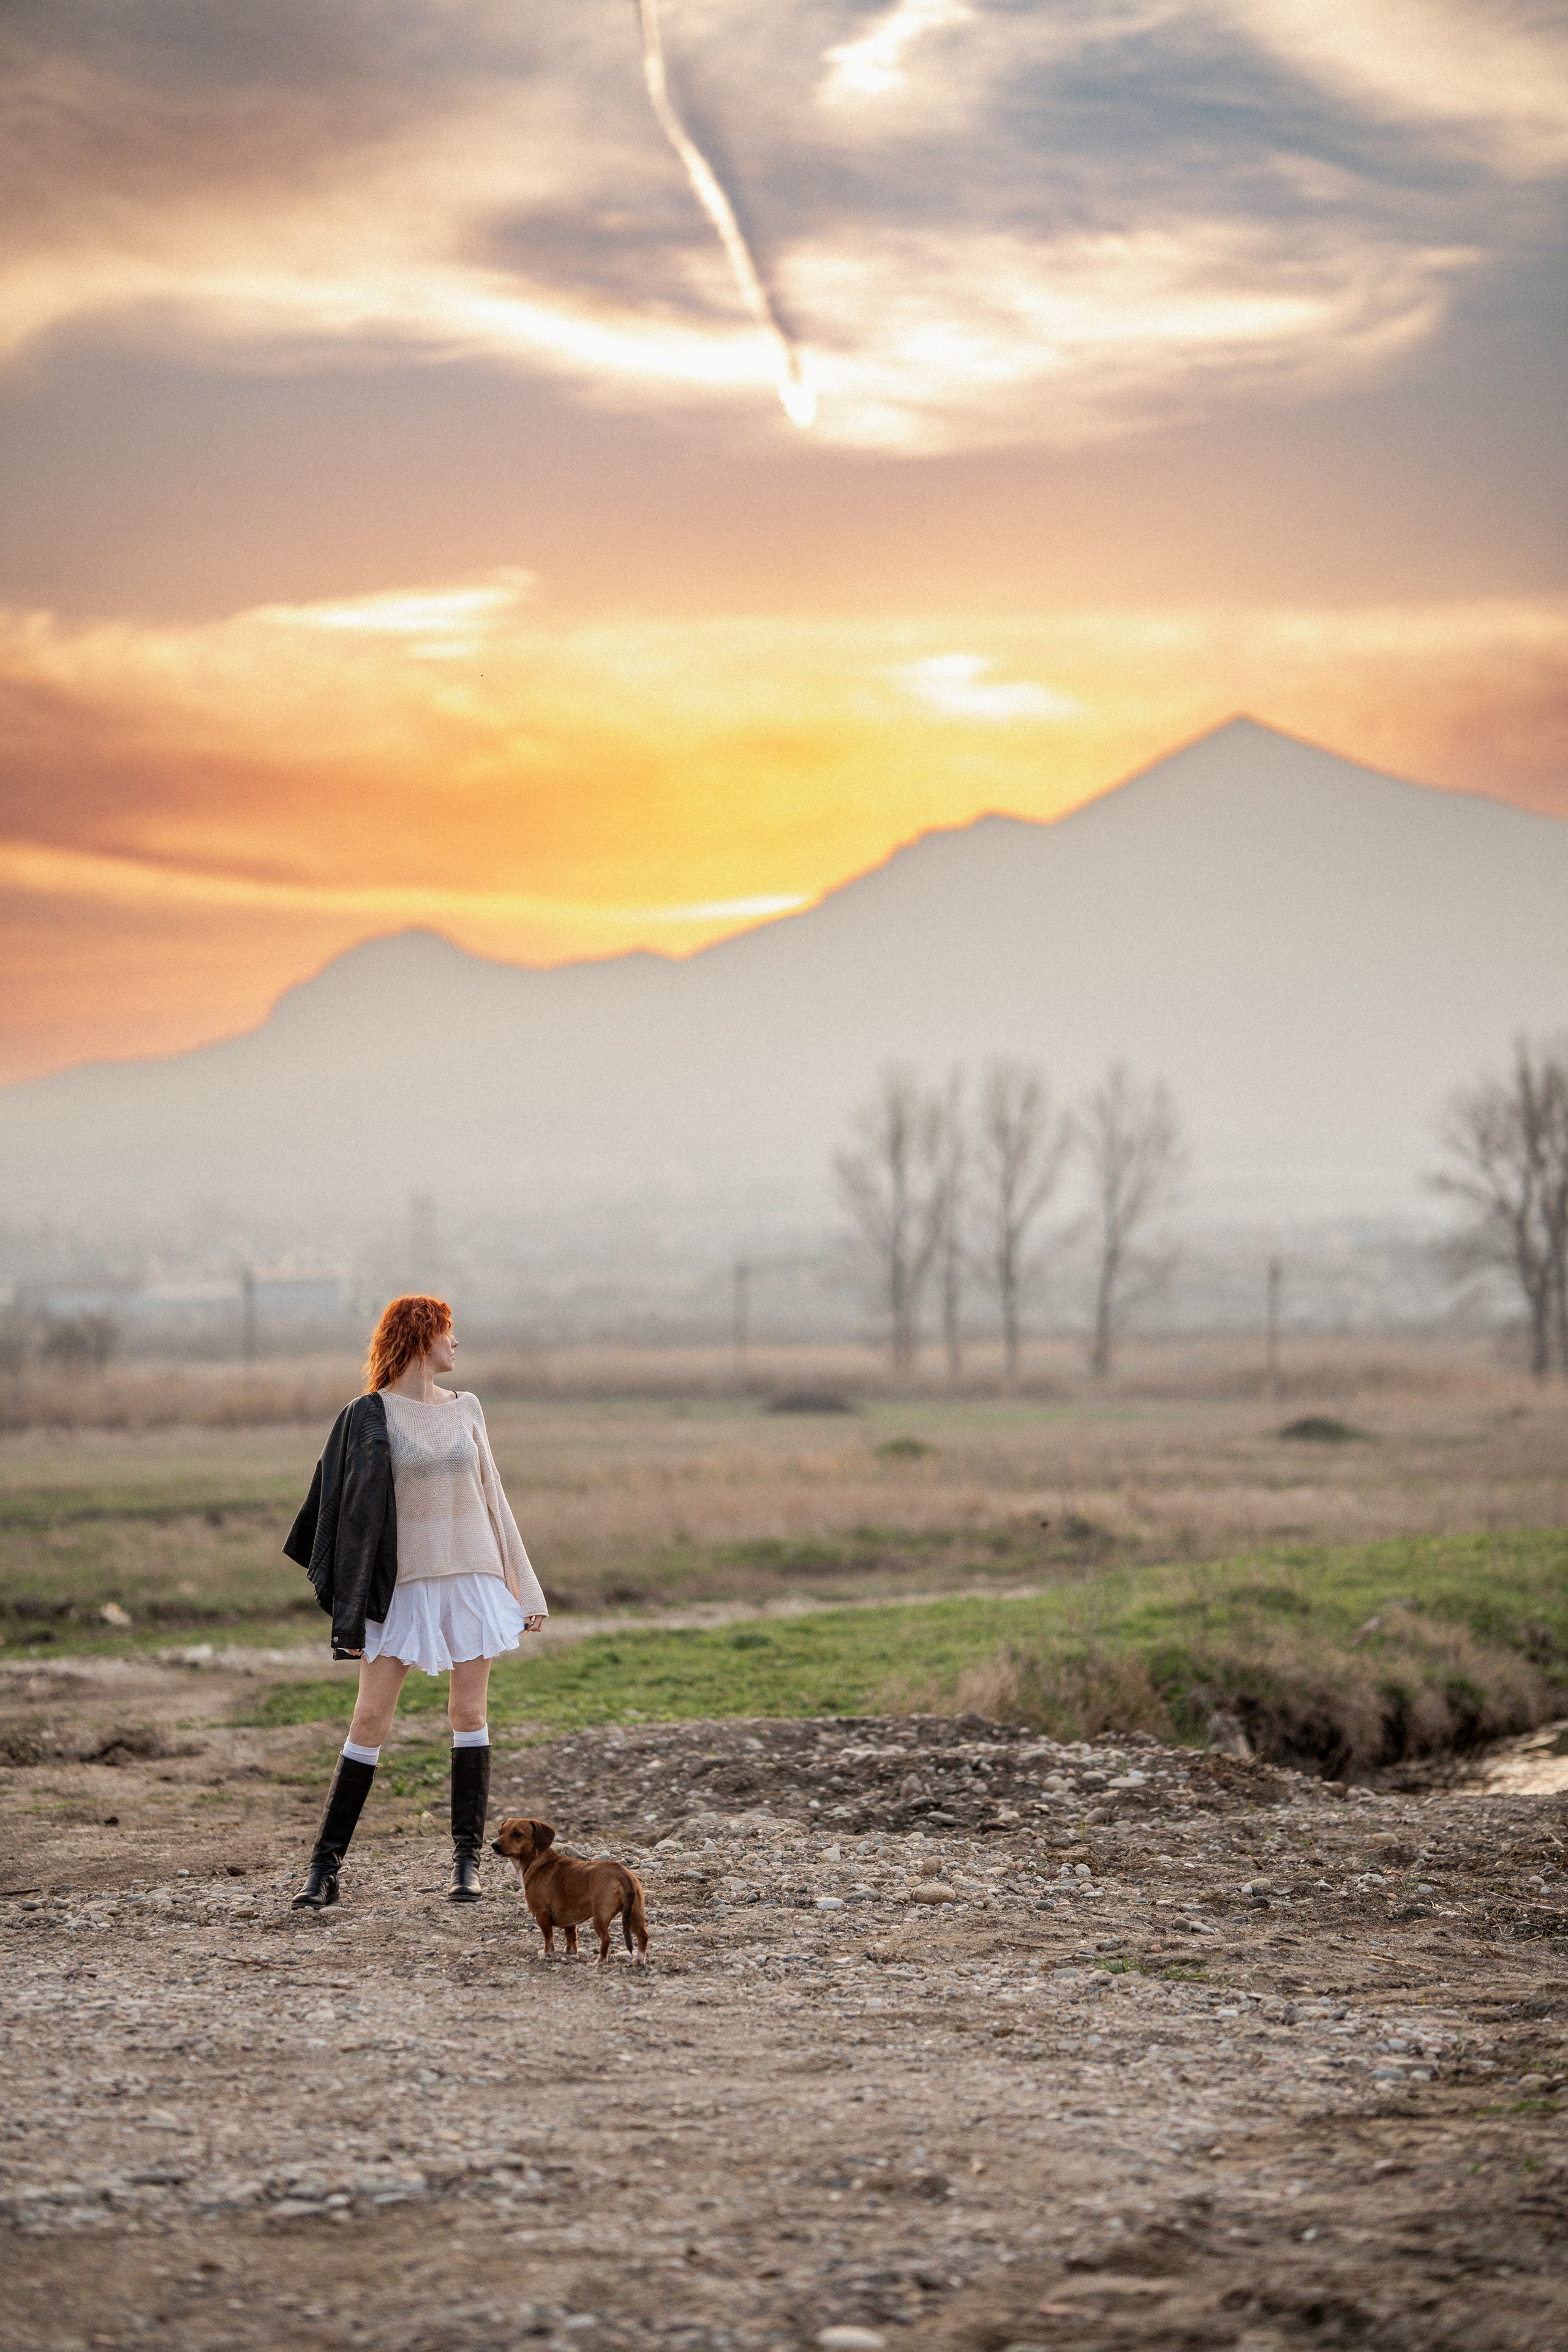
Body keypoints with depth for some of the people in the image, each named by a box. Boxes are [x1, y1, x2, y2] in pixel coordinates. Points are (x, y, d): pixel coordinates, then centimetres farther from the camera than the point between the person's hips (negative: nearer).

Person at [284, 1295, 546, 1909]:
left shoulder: (464, 1409, 10)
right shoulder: (369, 1416, -2)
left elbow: (492, 1498, 14)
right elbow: (353, 1511, -4)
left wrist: (525, 1587, 12)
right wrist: (350, 1615, -8)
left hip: (473, 1580, 3)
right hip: (405, 1585, -3)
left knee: (470, 1713, 2)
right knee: (370, 1720, -5)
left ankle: (467, 1860, 9)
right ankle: (325, 1865, -2)